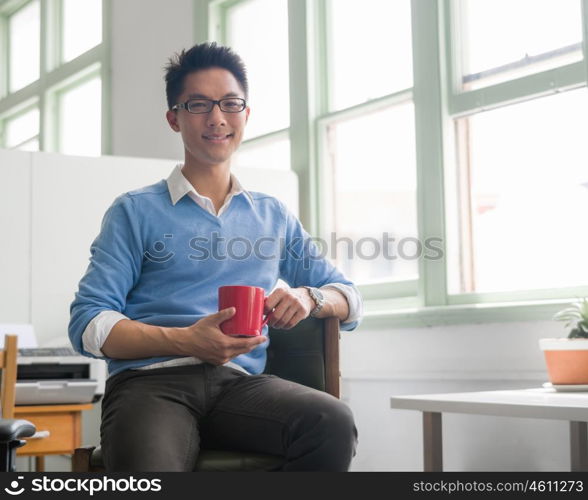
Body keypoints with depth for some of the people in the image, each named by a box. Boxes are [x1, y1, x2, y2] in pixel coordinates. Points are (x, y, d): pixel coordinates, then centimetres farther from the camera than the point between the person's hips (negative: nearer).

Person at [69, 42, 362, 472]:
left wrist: (309, 296, -2)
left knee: (333, 420, -30)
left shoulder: (274, 216, 23)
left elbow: (349, 299, 23)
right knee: (150, 465, -39)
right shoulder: (136, 211, 12)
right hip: (151, 382, -3)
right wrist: (187, 342, -14)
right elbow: (89, 325, 2)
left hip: (241, 383, 4)